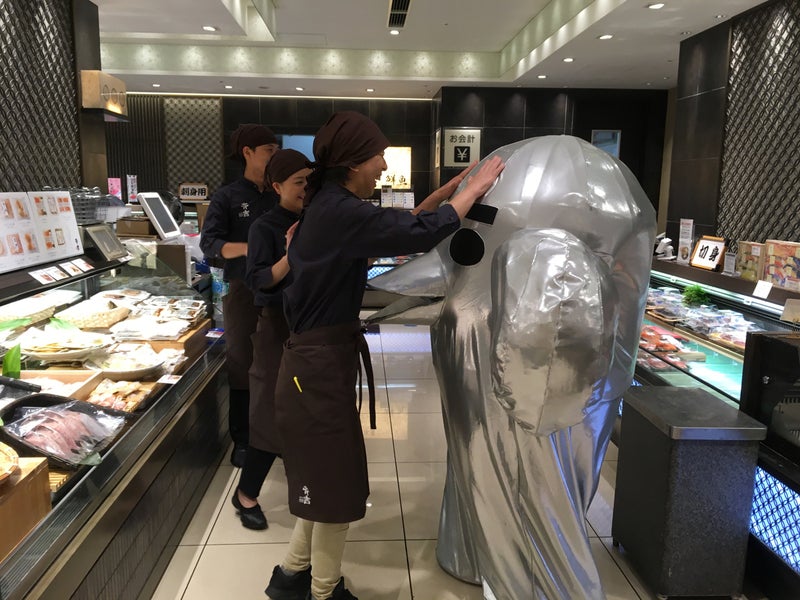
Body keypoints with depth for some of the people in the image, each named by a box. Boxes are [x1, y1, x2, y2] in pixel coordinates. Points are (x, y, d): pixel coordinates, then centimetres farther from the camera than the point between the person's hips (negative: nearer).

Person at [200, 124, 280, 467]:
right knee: (242, 365, 5)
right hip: (244, 291, -3)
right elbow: (209, 243, -12)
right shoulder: (227, 197, -2)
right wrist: (249, 248, -28)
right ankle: (242, 440, 18)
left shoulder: (279, 196, 9)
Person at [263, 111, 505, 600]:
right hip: (321, 367, -10)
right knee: (336, 489, 9)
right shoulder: (340, 212, -22)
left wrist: (452, 188, 11)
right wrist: (477, 187, -13)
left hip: (319, 360, 10)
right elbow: (420, 234, -27)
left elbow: (397, 228, 15)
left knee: (326, 482, 24)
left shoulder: (332, 207, 9)